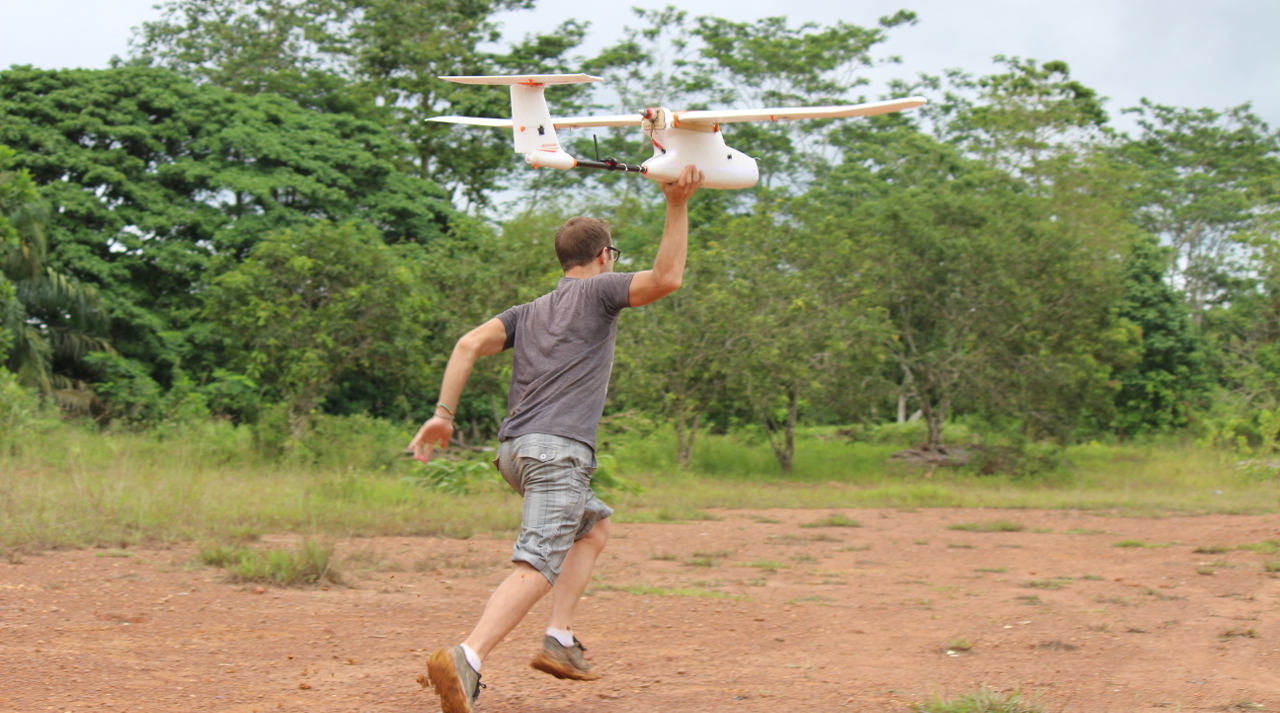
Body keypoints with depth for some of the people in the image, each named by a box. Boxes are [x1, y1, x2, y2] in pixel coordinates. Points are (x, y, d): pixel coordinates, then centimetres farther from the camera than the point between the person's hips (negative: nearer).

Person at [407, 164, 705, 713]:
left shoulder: (528, 312, 25)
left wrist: (442, 414, 3)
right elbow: (666, 278, -7)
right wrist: (677, 205, -3)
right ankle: (465, 659, -39)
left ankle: (559, 641, 13)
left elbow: (470, 344, 9)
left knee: (595, 526, 27)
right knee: (539, 566, -19)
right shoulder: (598, 291, 9)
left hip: (514, 449, 8)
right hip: (557, 448, -8)